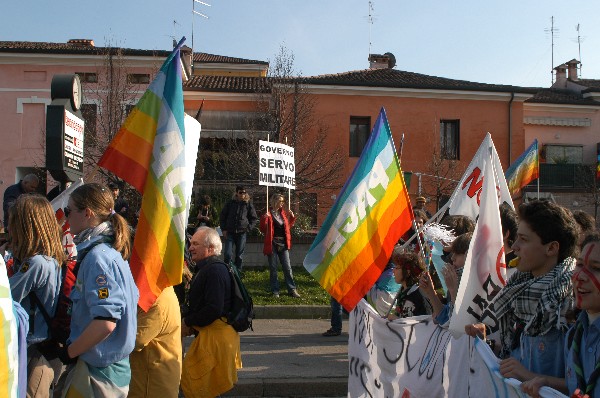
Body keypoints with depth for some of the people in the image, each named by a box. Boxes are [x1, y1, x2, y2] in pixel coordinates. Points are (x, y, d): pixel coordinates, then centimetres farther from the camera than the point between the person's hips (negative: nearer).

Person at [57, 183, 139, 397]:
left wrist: (69, 352, -15)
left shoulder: (97, 257, -21)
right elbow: (133, 298, 15)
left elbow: (105, 322, -30)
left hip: (97, 371, -9)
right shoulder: (114, 252, 7)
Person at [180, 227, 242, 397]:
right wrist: (188, 321, 2)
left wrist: (188, 322, -13)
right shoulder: (205, 268, 15)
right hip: (207, 334, 10)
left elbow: (214, 309, -26)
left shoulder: (215, 270, -19)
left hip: (215, 336, -10)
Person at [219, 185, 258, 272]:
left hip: (242, 233, 0)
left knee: (239, 255, 5)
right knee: (227, 254, -8)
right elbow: (222, 216, 11)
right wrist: (224, 229, 3)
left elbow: (254, 219, 9)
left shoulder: (248, 204, 3)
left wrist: (248, 228, -3)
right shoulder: (230, 203, 5)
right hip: (230, 232, 0)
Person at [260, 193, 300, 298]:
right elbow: (263, 229, -6)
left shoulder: (283, 213, 11)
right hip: (272, 244, -4)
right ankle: (275, 291, 12)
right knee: (273, 268, 4)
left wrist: (292, 217, 6)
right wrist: (264, 219, -21)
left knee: (287, 267, 4)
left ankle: (292, 289, 9)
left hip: (283, 243, 4)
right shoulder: (268, 213, -4)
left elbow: (289, 226, 20)